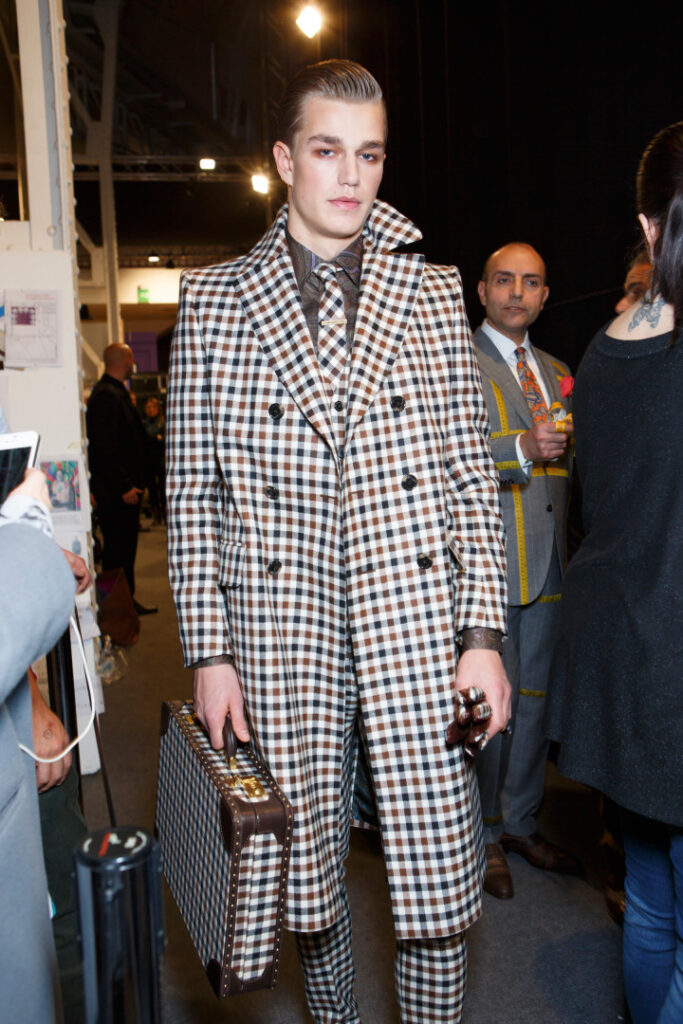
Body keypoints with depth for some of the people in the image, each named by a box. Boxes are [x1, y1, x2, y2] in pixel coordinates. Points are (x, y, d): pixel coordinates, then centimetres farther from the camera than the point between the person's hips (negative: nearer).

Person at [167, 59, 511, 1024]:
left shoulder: (434, 294, 7)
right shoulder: (214, 299, 4)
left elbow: (472, 474, 6)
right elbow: (193, 491, 3)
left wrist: (484, 632, -1)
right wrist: (208, 651, -1)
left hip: (420, 628, 1)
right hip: (282, 634, 0)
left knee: (438, 889, 6)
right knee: (304, 881, 14)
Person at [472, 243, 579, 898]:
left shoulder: (556, 371, 20)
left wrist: (564, 447, 2)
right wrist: (523, 448, -25)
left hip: (548, 564, 7)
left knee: (535, 697, 14)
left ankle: (519, 824, 30)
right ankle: (480, 837, 18)